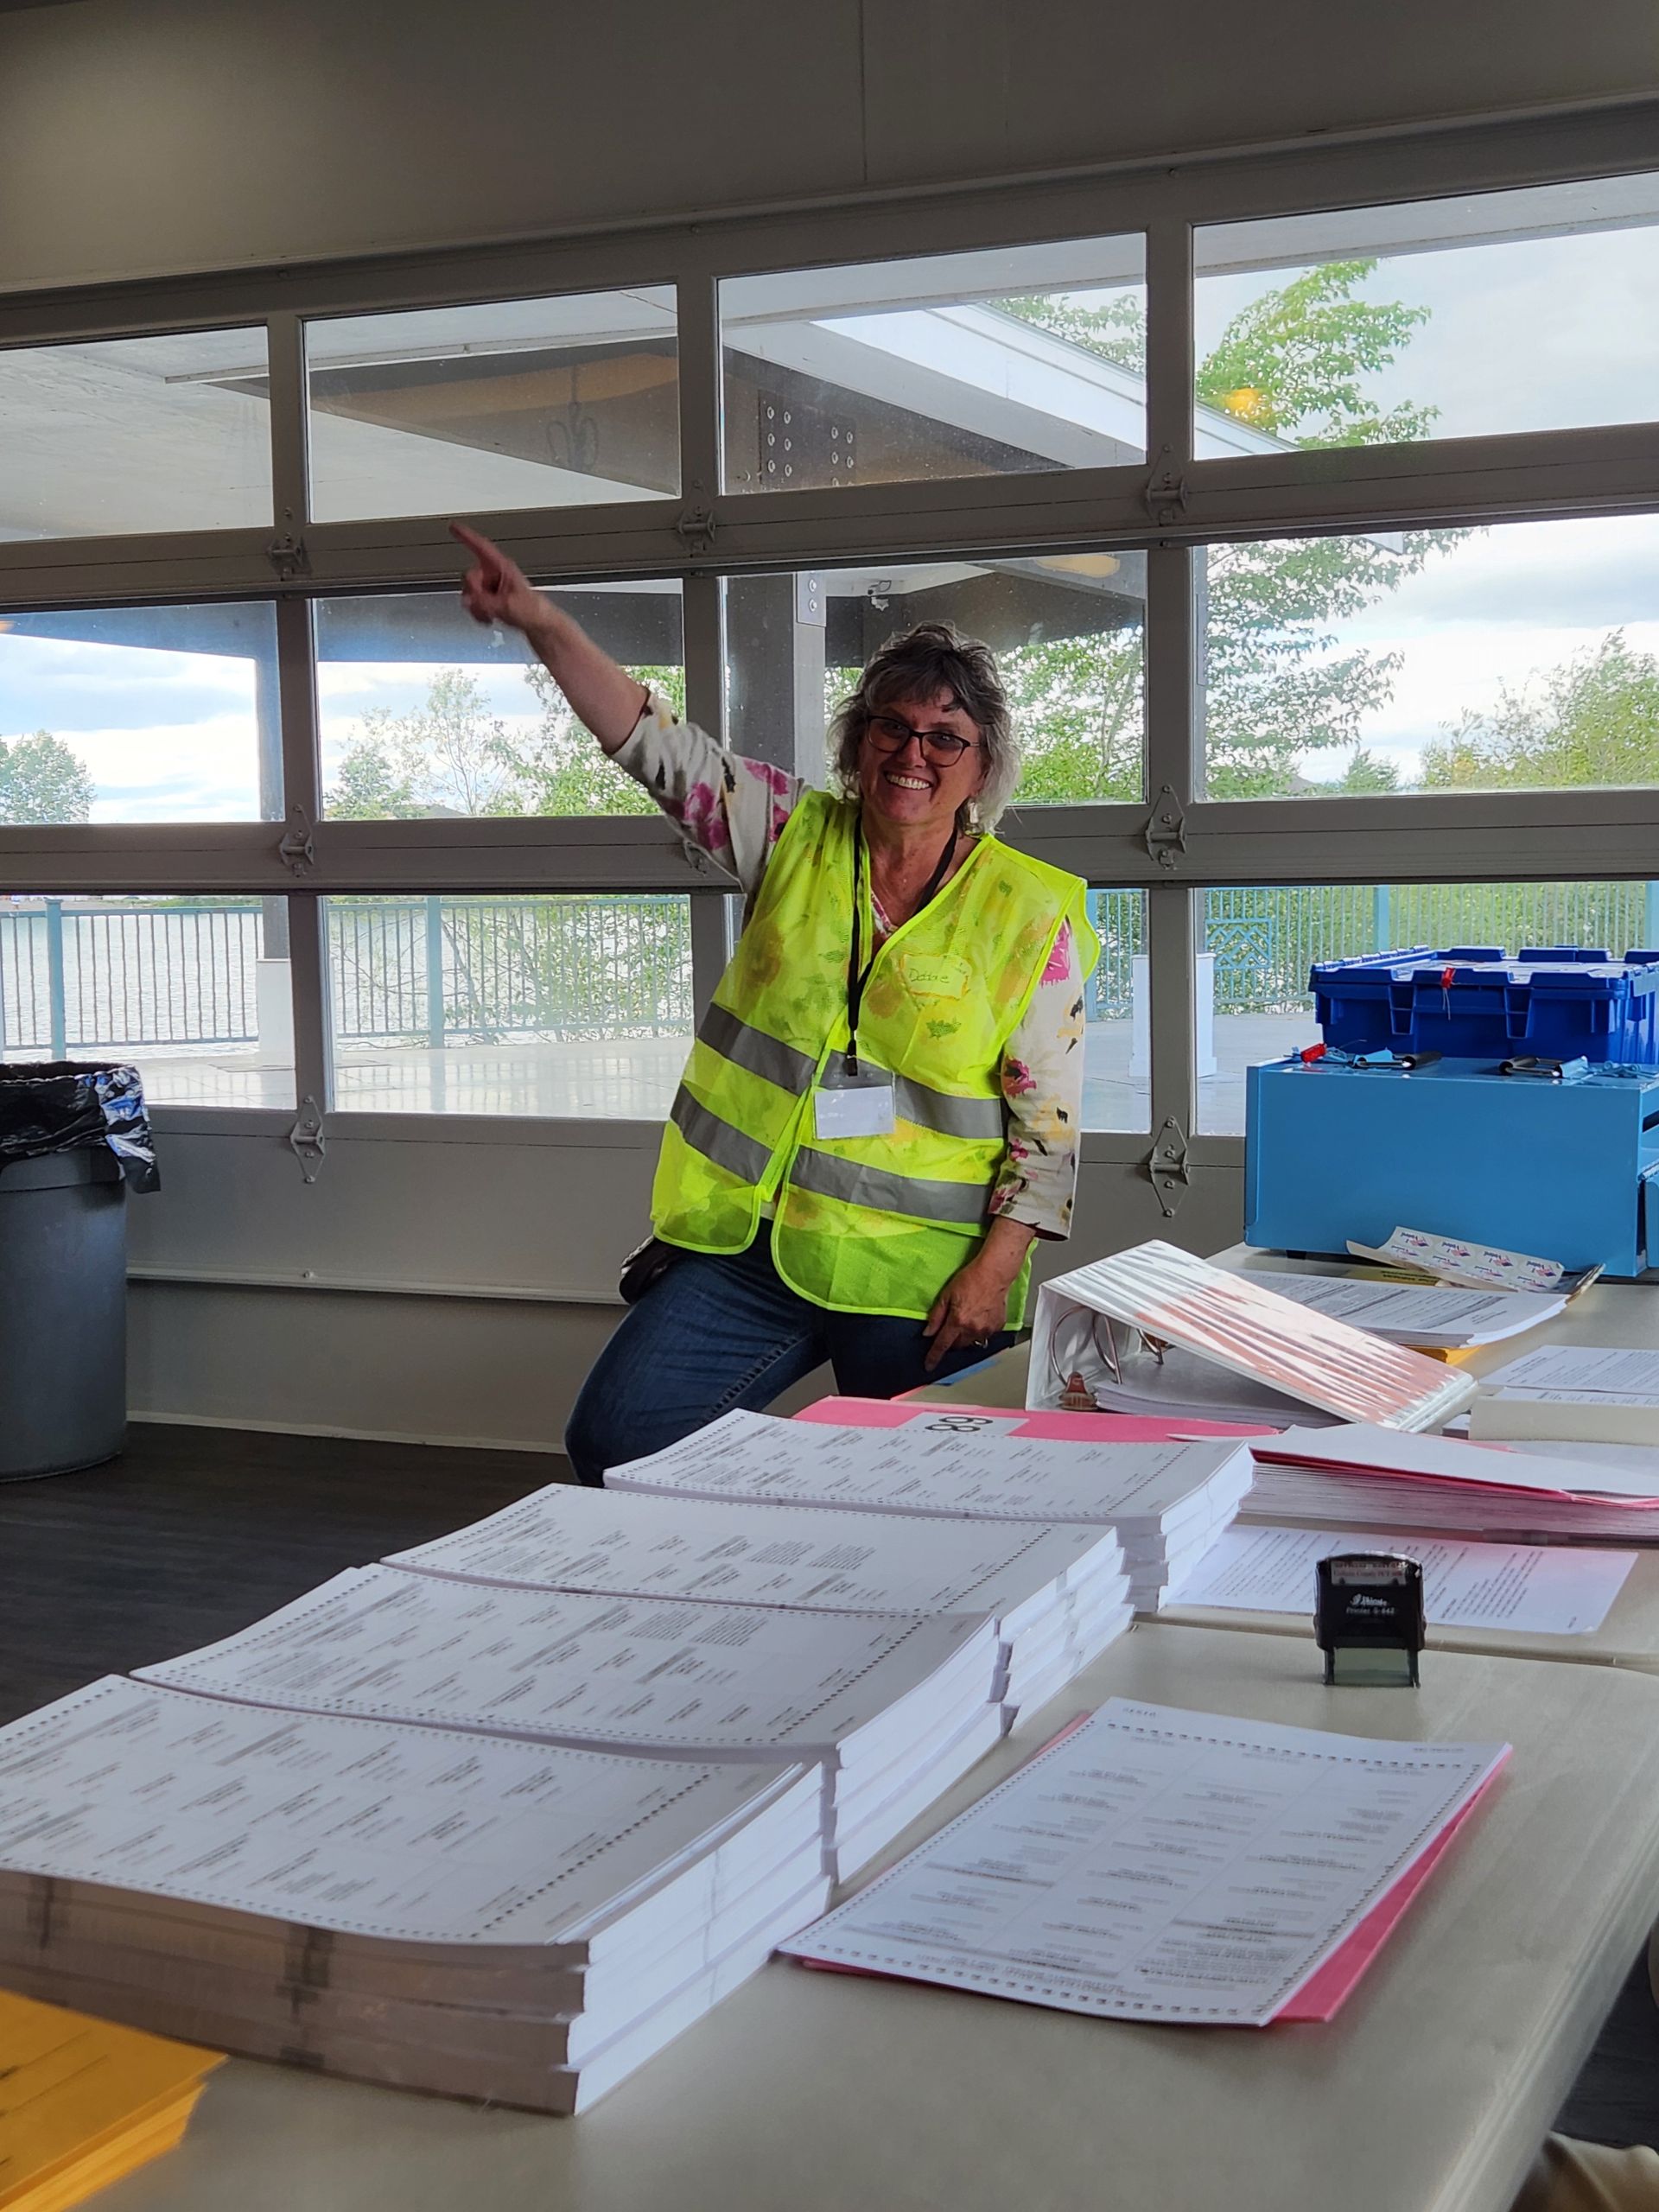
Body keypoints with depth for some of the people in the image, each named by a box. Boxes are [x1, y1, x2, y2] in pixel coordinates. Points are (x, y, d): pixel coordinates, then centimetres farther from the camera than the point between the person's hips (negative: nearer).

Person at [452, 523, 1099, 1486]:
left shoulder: (1034, 912, -2)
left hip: (916, 1282, -2)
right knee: (613, 1441, -6)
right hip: (745, 1251, 3)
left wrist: (993, 1267, -12)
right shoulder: (797, 837, 6)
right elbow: (658, 744, -1)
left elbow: (1048, 1123, -3)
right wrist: (540, 620, -13)